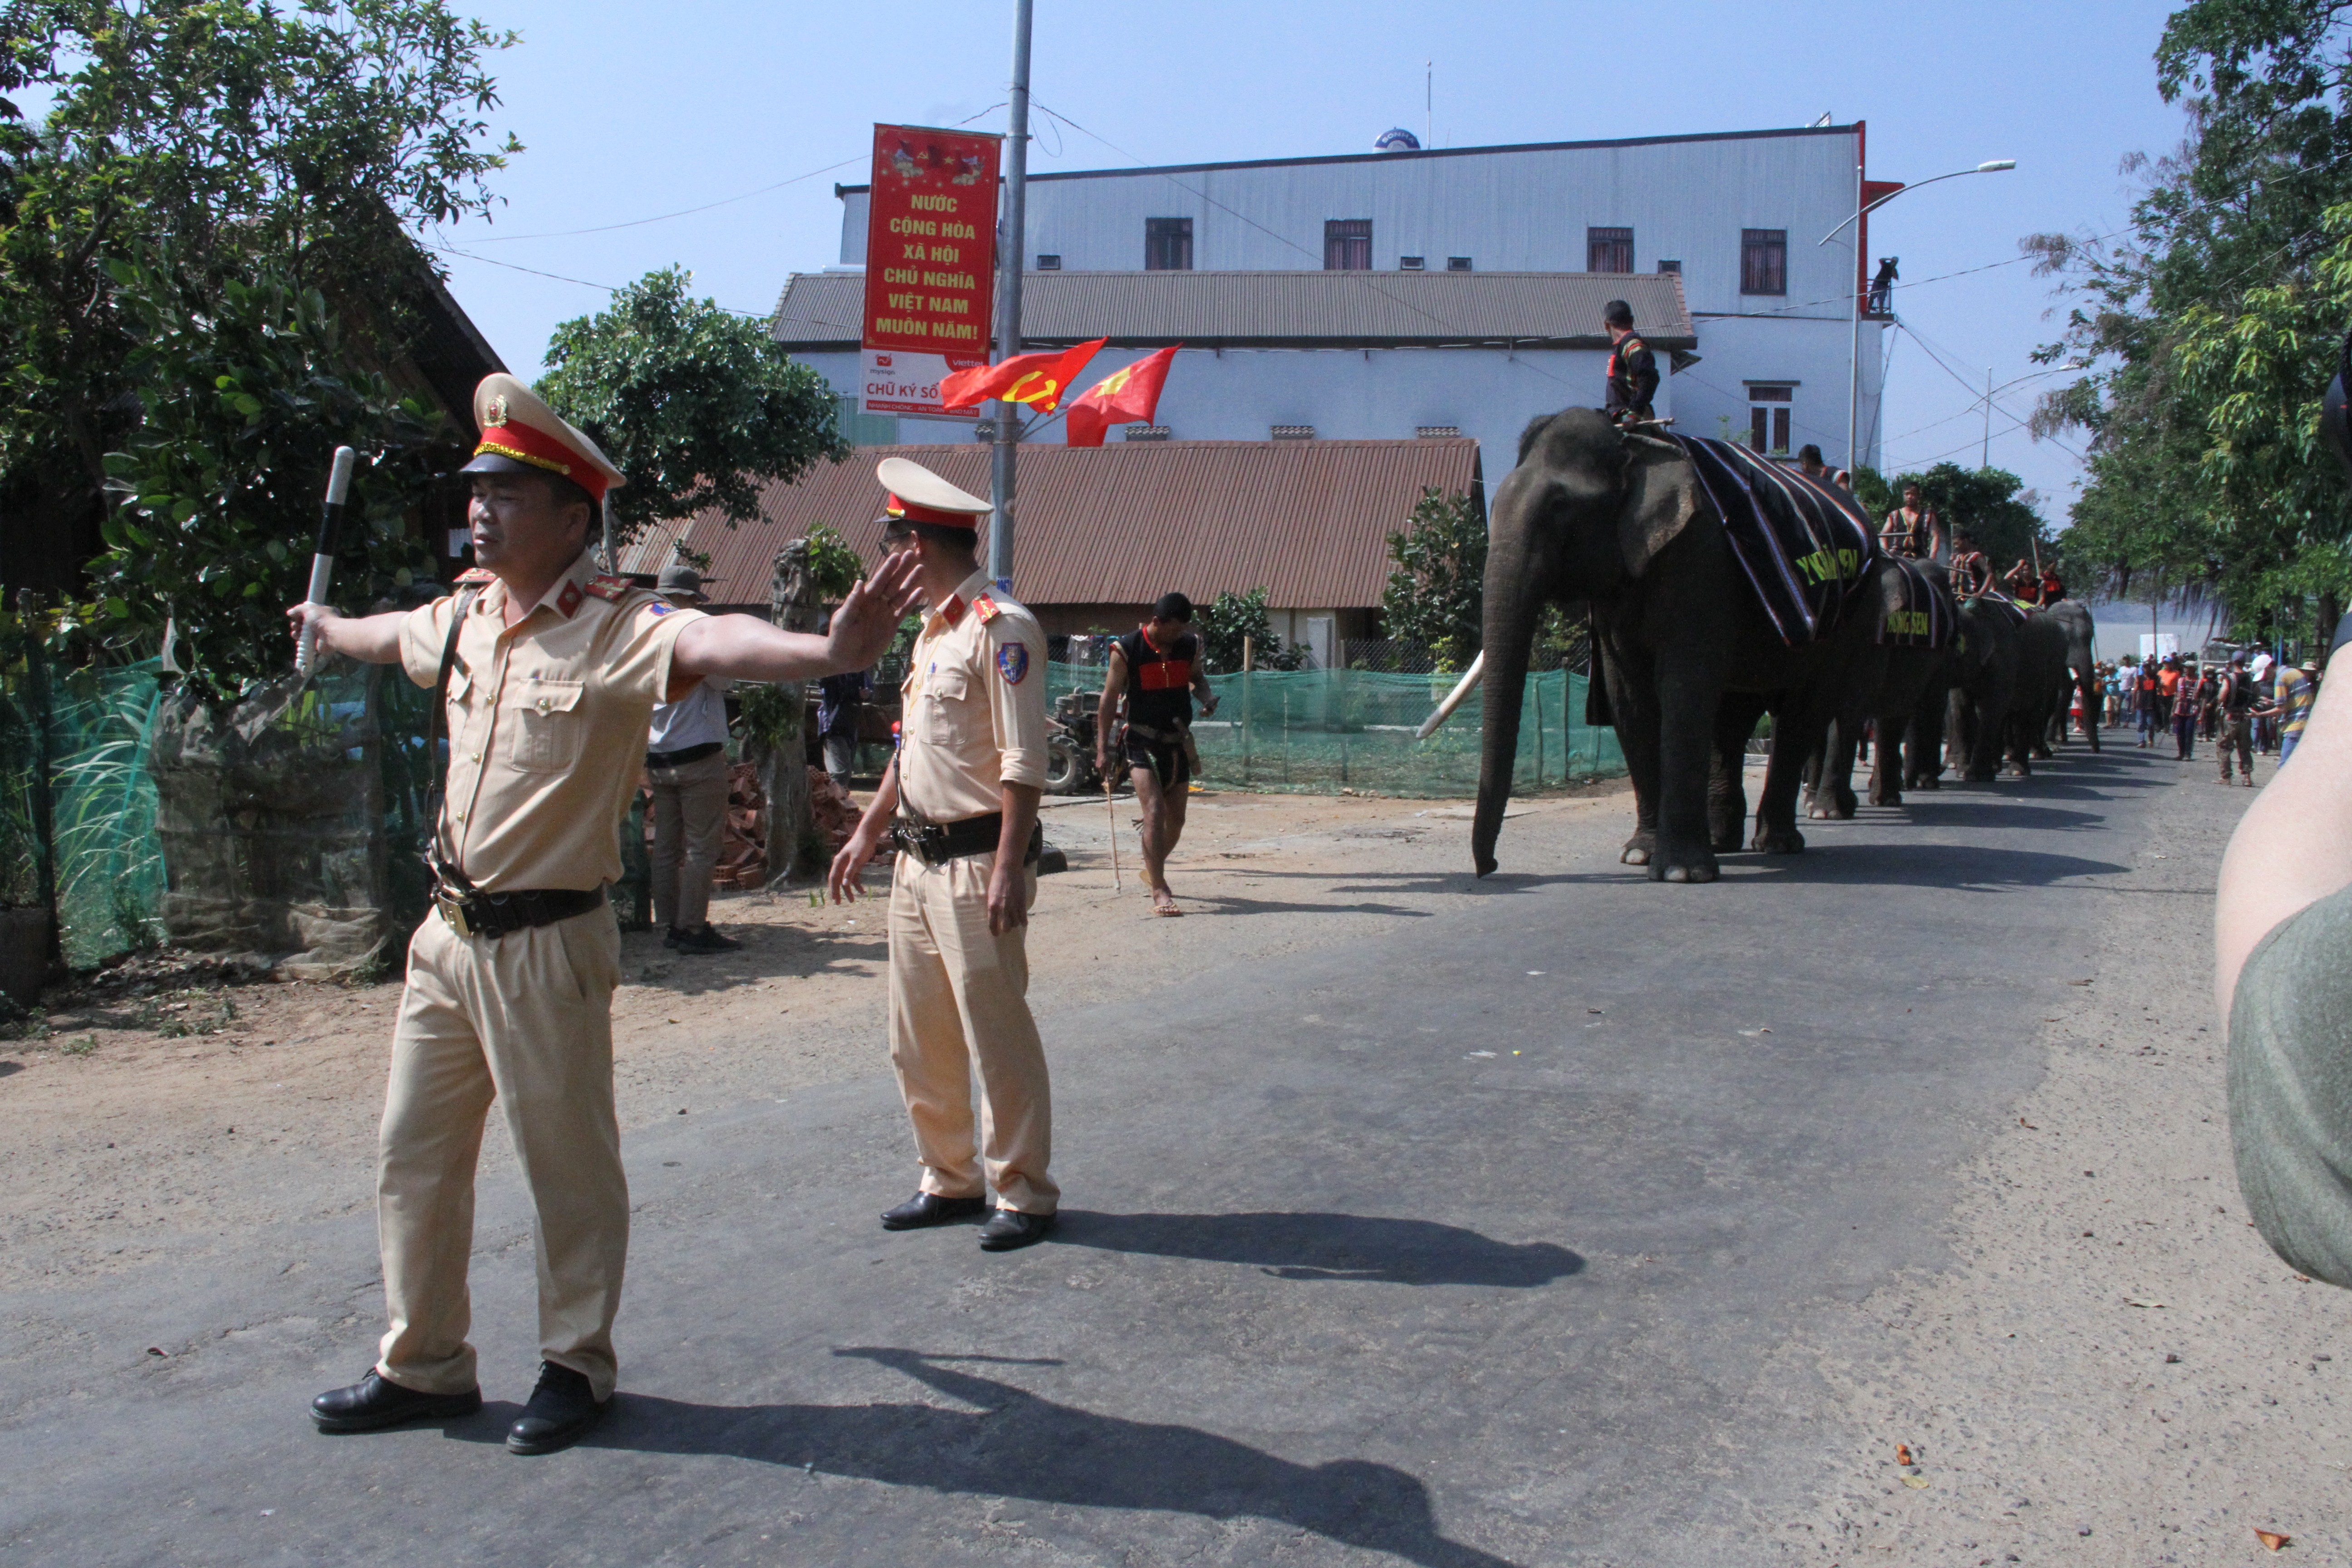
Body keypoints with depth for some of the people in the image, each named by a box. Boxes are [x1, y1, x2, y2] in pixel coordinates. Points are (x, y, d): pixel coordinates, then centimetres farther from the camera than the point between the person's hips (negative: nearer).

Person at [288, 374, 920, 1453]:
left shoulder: (615, 628, -17)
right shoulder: (462, 616, 7)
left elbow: (710, 643, -38)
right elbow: (390, 635, 31)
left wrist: (827, 654, -59)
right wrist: (325, 627, 53)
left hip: (547, 946, -8)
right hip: (449, 934, 8)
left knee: (568, 1165, 7)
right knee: (414, 1157, 17)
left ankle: (576, 1366, 28)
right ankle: (423, 1367, 35)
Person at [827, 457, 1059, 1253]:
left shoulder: (1000, 628, -13)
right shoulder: (932, 630, 16)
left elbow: (1024, 763, -18)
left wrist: (1008, 870, -22)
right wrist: (866, 835, 24)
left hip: (975, 865, -10)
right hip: (918, 860, 10)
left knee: (998, 1036, -1)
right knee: (918, 1039, 15)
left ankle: (1024, 1194, 13)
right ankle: (950, 1180, 28)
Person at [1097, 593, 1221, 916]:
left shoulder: (1190, 646, 0)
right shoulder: (1126, 650, -12)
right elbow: (1110, 699, -6)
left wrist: (1207, 695, -3)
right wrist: (1102, 749, -9)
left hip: (1178, 742, 5)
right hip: (1142, 742, -5)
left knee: (1176, 819, 12)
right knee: (1155, 810, -19)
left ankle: (1152, 870, 38)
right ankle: (1159, 892, -19)